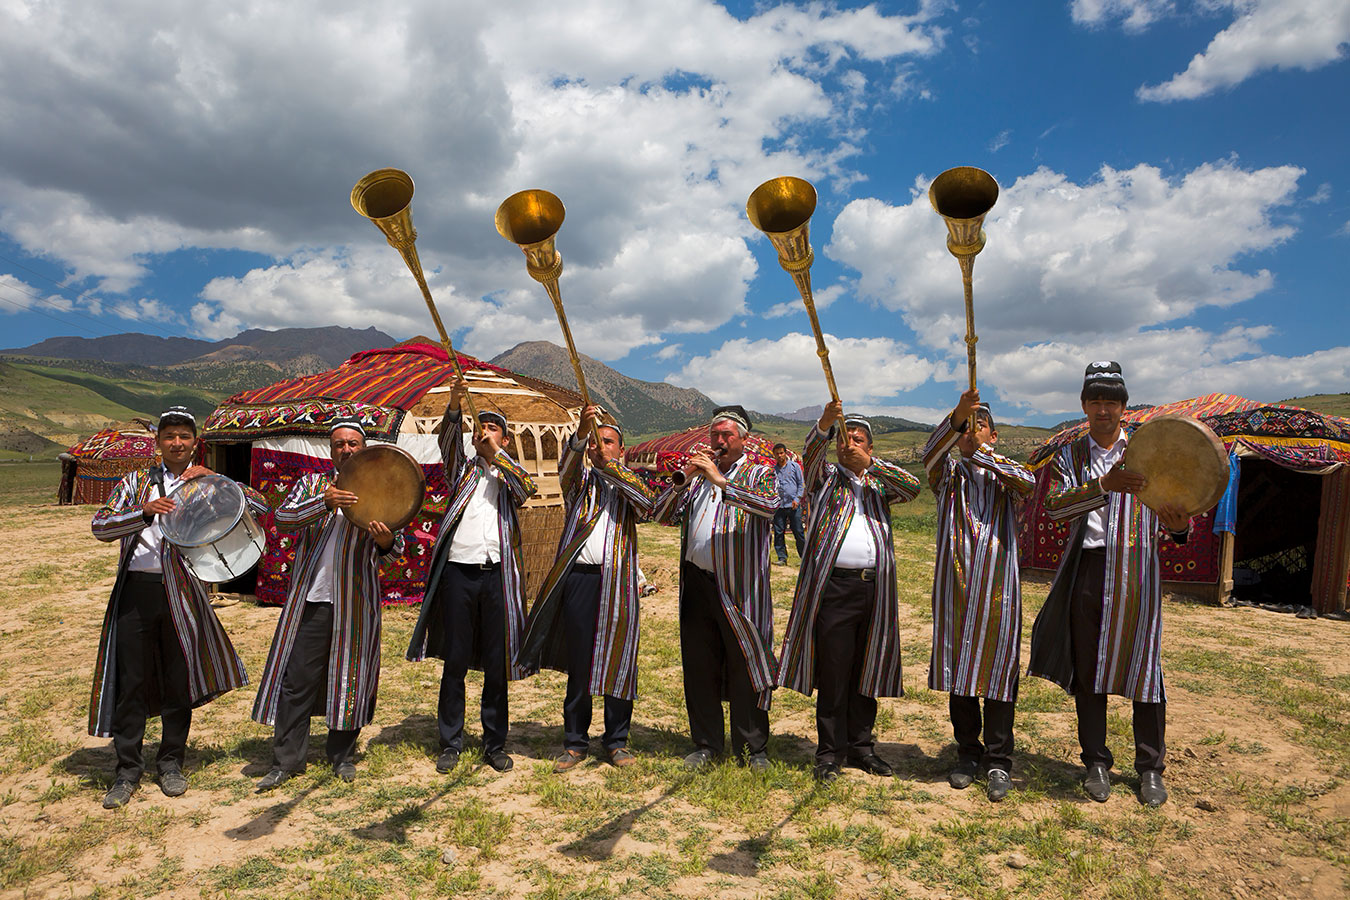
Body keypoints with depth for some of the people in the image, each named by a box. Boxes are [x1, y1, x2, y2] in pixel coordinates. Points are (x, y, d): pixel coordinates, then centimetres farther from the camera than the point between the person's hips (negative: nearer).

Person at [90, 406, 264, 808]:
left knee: (179, 680, 8)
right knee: (131, 681, 4)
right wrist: (146, 512, -19)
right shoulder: (137, 481, 10)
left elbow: (260, 507, -3)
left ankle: (171, 763, 25)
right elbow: (100, 526, -2)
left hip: (181, 593, 0)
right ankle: (128, 771, 19)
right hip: (136, 590, 1)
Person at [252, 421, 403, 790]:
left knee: (350, 677, 6)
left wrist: (386, 541, -22)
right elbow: (282, 518, -6)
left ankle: (342, 754, 22)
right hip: (311, 596, 1)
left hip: (357, 600, 0)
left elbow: (396, 545, 2)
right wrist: (324, 503, -23)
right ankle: (287, 759, 14)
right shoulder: (311, 483, 10)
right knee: (296, 678, 2)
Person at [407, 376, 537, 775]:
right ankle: (451, 742, 17)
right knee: (455, 661, 5)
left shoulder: (509, 476, 14)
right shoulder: (463, 470, 14)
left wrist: (497, 452, -15)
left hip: (497, 575, 0)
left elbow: (527, 489, -8)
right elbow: (447, 442, -5)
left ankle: (495, 743, 17)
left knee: (496, 664, 5)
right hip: (458, 572, 0)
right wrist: (455, 407, -22)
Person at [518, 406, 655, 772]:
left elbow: (646, 499, -8)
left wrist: (610, 465, -9)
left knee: (618, 662, 4)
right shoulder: (580, 479, 13)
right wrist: (581, 432, -28)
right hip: (579, 577, 0)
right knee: (578, 663, 4)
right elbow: (566, 465, -10)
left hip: (617, 581, 0)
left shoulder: (628, 484, 14)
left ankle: (616, 741, 18)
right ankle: (575, 742, 16)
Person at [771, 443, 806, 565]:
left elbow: (801, 484, 6)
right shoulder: (773, 470, 11)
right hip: (779, 506, 2)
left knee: (798, 532, 0)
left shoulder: (794, 466, 6)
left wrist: (797, 499, -6)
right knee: (778, 533, 0)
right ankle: (782, 557, 8)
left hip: (793, 505, -2)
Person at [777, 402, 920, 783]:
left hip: (876, 588, 3)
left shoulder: (879, 483, 17)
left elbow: (913, 488, -1)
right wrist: (826, 422, -31)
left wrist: (870, 463, -9)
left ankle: (861, 747, 23)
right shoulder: (825, 477, 9)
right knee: (833, 673, -1)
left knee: (866, 673, 11)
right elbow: (811, 452, -12)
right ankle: (830, 752, 9)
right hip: (835, 585, -3)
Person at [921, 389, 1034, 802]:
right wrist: (957, 414, -27)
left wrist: (981, 455, -14)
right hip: (955, 581, 1)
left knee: (998, 667, 0)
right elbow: (931, 452, -12)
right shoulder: (948, 471, 11)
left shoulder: (1006, 472, 13)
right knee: (958, 668, 6)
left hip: (998, 583, 0)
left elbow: (1028, 482, -11)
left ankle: (998, 762, 11)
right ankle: (968, 753, 20)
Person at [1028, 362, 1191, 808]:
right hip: (1088, 569, 1)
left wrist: (1179, 526, -21)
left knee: (1143, 668, 3)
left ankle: (1150, 767, 20)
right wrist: (1105, 484, -25)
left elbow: (1171, 511, 3)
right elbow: (1054, 504, -10)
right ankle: (1096, 763, 21)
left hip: (1137, 569, 0)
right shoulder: (1070, 456, 8)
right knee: (1088, 669, 7)